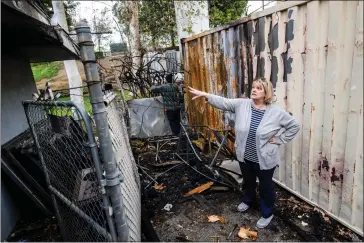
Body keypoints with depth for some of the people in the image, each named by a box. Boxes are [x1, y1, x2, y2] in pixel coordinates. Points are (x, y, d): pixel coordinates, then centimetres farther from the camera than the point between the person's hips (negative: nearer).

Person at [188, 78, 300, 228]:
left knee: (265, 186, 16)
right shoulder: (241, 104, -7)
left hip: (264, 159, -3)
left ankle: (267, 214, 41)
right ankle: (248, 200, 57)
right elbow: (223, 102, -13)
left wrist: (279, 139, -8)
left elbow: (294, 126, -3)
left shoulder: (276, 112, -13)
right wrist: (205, 95, -25)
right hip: (244, 156, 3)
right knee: (248, 181, 27)